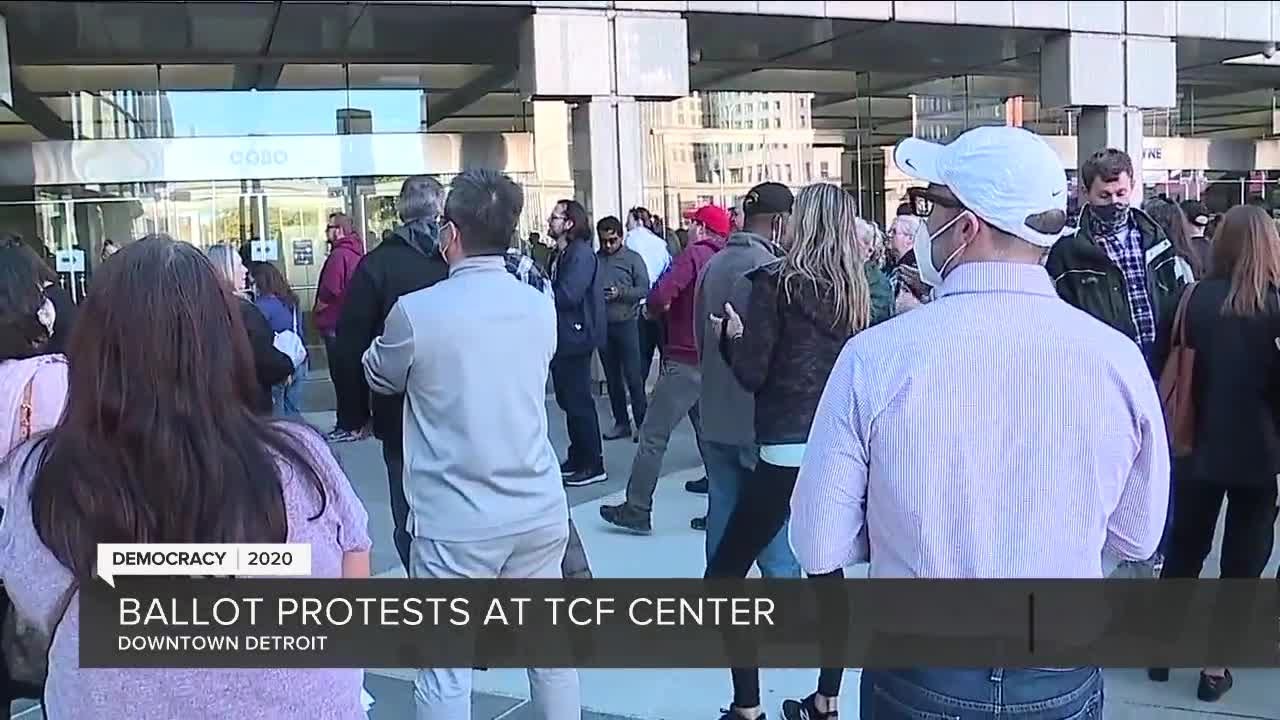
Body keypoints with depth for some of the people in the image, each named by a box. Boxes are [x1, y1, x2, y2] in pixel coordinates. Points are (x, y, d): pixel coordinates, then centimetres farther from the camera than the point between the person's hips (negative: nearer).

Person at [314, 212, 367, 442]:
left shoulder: (339, 255, -17)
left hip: (337, 326, -9)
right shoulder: (357, 253, 12)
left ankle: (348, 427, -1)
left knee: (341, 377, -4)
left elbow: (329, 293, -23)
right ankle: (361, 420, 22)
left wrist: (316, 311, -5)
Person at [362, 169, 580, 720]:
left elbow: (380, 378, 8)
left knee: (445, 669, 5)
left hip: (457, 522, -4)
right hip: (539, 509, 5)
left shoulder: (416, 311, -12)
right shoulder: (540, 307, 2)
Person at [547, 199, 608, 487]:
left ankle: (593, 465, 3)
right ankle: (578, 458, 26)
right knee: (568, 398, 16)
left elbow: (567, 295, -24)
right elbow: (556, 292, 11)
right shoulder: (563, 254, 14)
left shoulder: (582, 254, -16)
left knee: (579, 401, -5)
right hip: (563, 336, 10)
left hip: (575, 336, -10)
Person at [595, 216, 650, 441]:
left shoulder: (632, 258, -2)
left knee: (633, 376, -2)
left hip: (626, 323, -4)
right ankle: (621, 423, 20)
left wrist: (620, 293, -18)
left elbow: (644, 289, -6)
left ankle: (642, 423, 6)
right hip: (602, 325, 4)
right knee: (612, 378, 11)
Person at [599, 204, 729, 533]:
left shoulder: (694, 255, -12)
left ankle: (637, 510, 2)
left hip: (685, 362, -8)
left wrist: (659, 307, 1)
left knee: (653, 436, -1)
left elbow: (658, 297, -22)